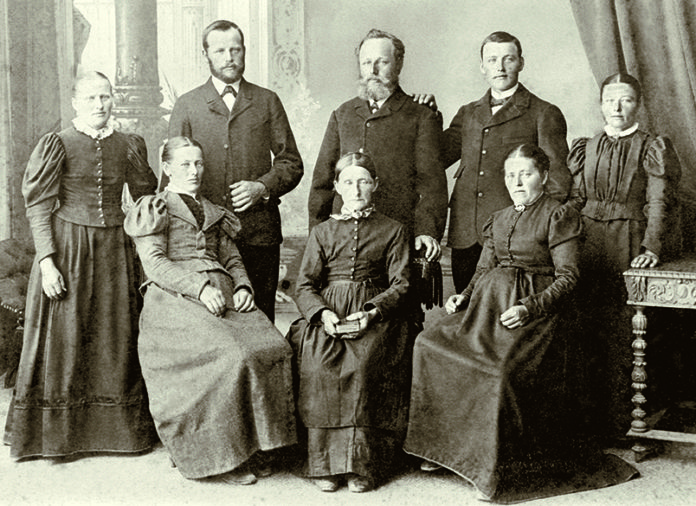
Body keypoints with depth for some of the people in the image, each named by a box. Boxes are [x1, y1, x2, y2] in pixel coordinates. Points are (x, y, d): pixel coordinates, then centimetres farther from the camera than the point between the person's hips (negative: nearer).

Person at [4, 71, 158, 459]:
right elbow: (39, 209, -7)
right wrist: (47, 261, -14)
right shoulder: (58, 145, -5)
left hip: (115, 250, 4)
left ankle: (116, 427, 21)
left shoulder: (129, 146, 6)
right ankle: (55, 432, 15)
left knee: (115, 336, 8)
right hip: (68, 249, -3)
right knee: (65, 337, 2)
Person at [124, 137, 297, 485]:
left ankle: (248, 448, -13)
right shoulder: (154, 208, 10)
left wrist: (242, 287, 1)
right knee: (231, 355, -30)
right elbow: (154, 264, -3)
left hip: (222, 296, 5)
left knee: (274, 348, -21)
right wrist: (199, 288, -17)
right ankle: (221, 456, -18)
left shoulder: (214, 214, 29)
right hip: (175, 299, -5)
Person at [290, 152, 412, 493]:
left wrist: (372, 312, -14)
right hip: (326, 316, 2)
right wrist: (323, 313, -11)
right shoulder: (322, 232, 19)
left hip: (375, 315, -1)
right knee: (318, 363, -30)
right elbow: (304, 285, 11)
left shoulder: (393, 231, 15)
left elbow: (400, 284, 5)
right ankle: (325, 463, -23)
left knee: (363, 365, -33)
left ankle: (361, 463, -25)